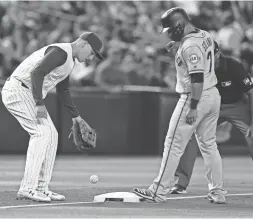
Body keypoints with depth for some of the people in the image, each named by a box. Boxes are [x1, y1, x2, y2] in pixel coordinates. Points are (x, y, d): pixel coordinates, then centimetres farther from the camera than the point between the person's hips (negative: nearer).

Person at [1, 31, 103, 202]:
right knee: (41, 132, -18)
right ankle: (27, 188, -21)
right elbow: (36, 72, -28)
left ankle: (41, 188, 12)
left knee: (51, 135, 9)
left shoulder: (70, 61, 17)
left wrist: (76, 116, 27)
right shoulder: (60, 52, -17)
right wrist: (40, 104, -30)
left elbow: (63, 90, 27)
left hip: (29, 94, 11)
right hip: (18, 90, -11)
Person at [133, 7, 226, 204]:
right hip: (213, 95, 9)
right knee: (209, 145, 14)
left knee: (173, 145, -2)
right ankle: (218, 192, 13)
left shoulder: (189, 46, -19)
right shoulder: (206, 36, 9)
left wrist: (193, 107, -25)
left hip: (196, 97, -9)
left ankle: (159, 192, 1)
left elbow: (197, 77, -25)